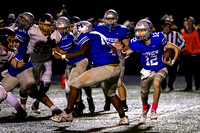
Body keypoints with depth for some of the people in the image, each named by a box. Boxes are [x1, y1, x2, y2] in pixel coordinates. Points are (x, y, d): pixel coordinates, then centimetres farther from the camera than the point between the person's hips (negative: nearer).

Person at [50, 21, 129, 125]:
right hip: (116, 68, 8)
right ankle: (123, 118, 29)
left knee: (74, 84, 2)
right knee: (111, 94, 32)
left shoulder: (85, 36, 3)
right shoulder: (99, 35, 28)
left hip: (105, 68, -8)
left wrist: (64, 56, -9)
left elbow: (83, 51, -16)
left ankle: (67, 114, 4)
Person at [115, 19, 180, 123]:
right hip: (147, 70, 3)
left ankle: (154, 110, -15)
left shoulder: (158, 39, -25)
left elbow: (176, 49, -15)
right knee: (144, 93, 7)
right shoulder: (136, 43, -17)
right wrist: (120, 50, -26)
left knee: (156, 83, -31)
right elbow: (126, 54, -4)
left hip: (160, 69, -3)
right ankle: (145, 109, 43)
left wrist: (172, 62, -27)